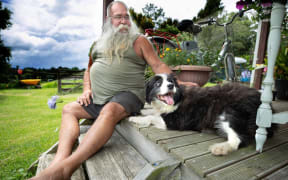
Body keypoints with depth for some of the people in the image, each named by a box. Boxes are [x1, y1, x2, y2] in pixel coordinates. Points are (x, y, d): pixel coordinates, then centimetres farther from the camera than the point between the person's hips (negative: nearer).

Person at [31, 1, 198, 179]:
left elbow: (158, 66, 1)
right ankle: (60, 158, -18)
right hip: (98, 99, 7)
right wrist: (87, 89, 8)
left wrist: (177, 82, -13)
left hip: (127, 94, -6)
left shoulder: (139, 40, 6)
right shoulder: (100, 44, 20)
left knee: (109, 112, -36)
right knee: (69, 109, -1)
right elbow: (89, 70, 26)